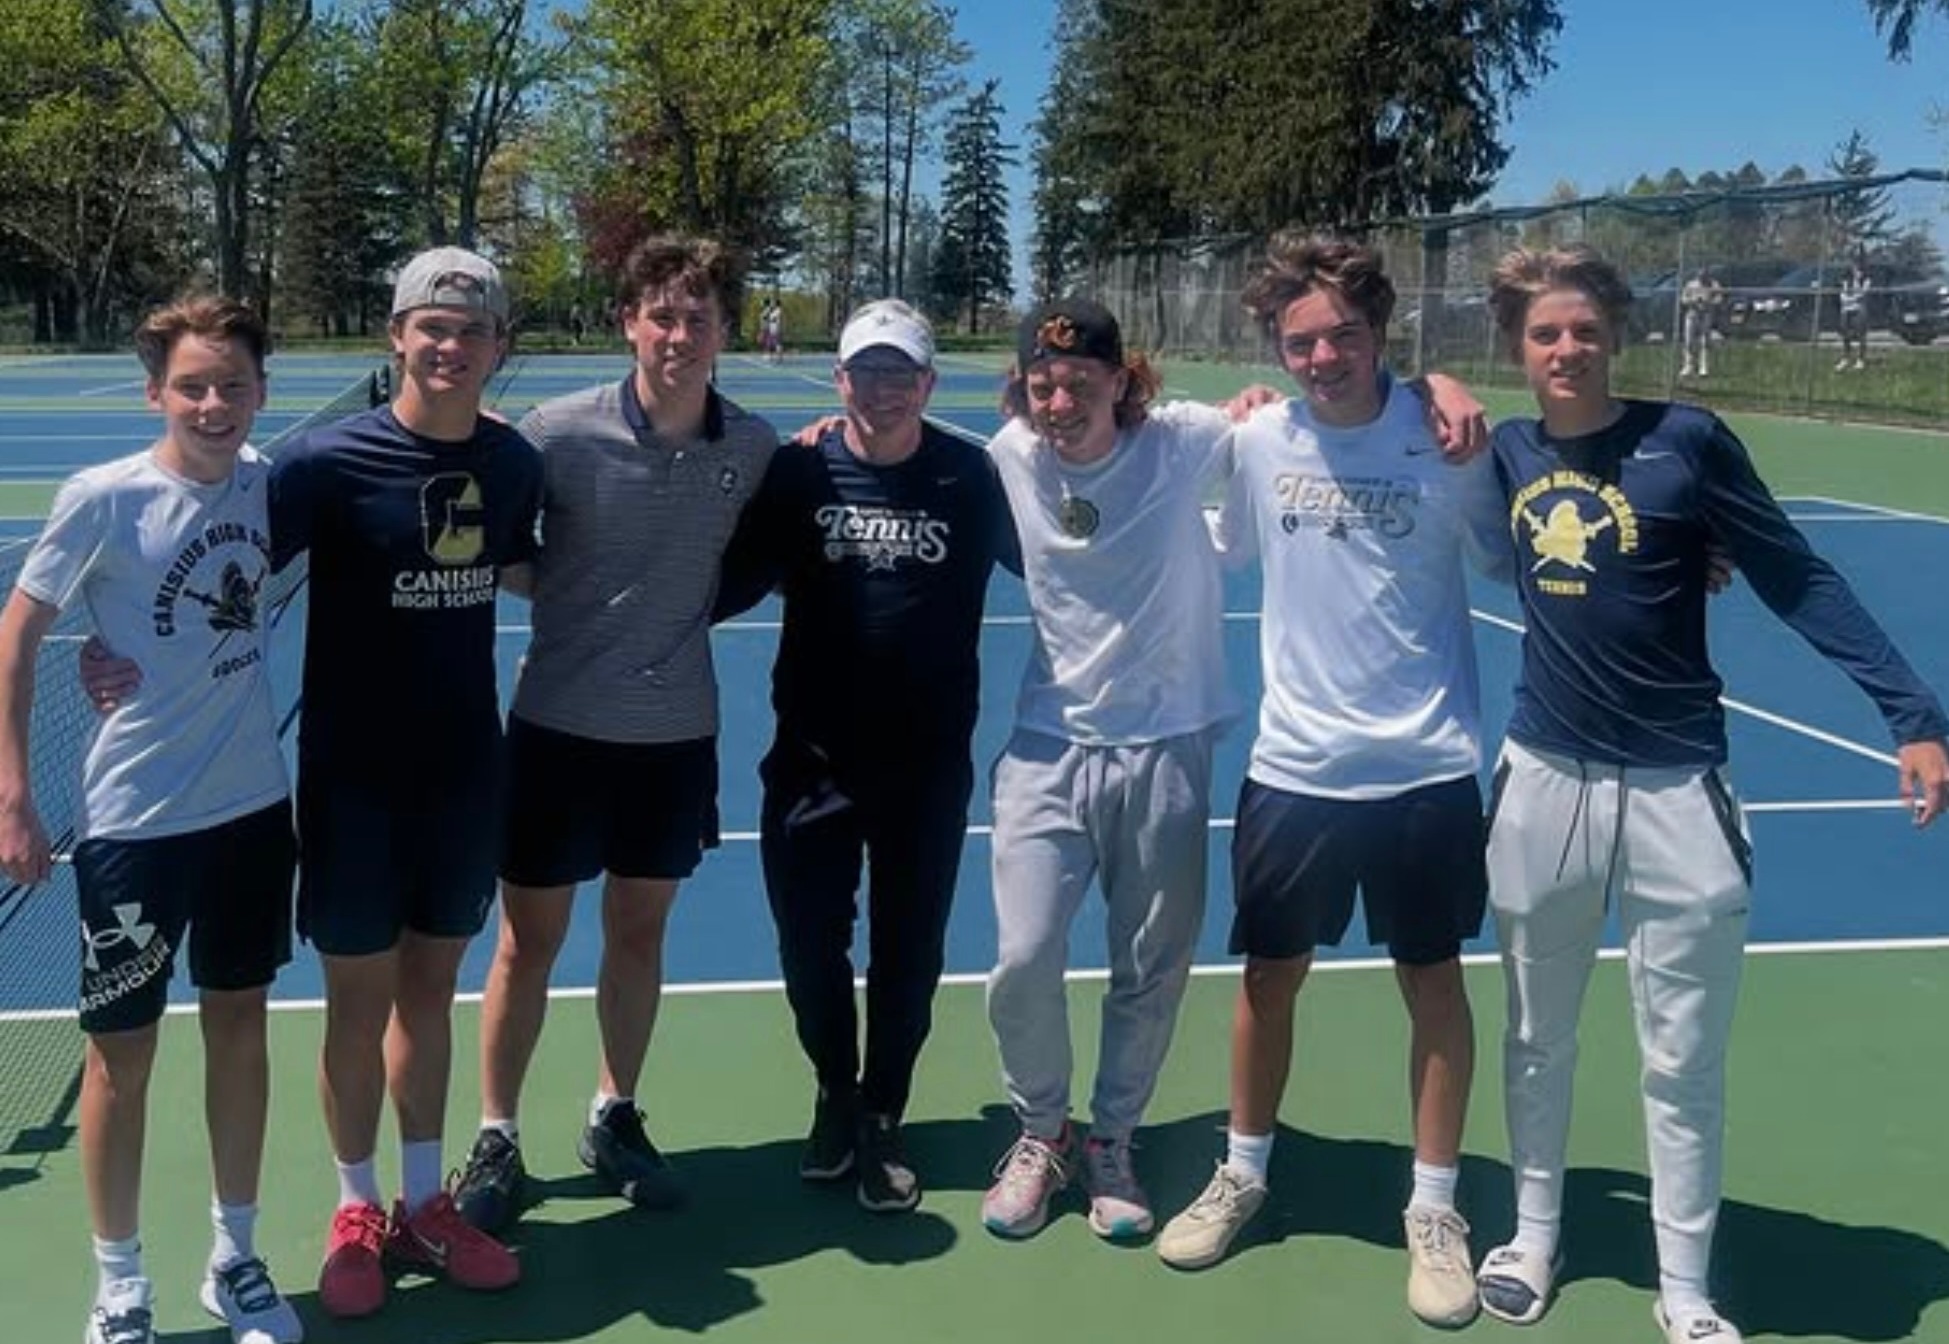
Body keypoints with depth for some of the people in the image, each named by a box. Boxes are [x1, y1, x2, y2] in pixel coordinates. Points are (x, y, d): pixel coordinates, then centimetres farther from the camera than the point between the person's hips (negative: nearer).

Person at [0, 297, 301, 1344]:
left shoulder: (267, 483, -2)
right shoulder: (101, 500, -13)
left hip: (252, 806, 4)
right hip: (133, 821, -4)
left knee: (240, 1028, 14)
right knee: (121, 1055, 7)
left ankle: (235, 1258, 31)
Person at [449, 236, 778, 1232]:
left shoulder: (756, 448, -4)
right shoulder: (560, 431, -11)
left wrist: (687, 603, -2)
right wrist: (563, 594, -12)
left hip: (677, 735, 3)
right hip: (560, 729, -2)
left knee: (638, 932, 16)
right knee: (528, 941, 8)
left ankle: (613, 1119, 34)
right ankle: (495, 1140, 24)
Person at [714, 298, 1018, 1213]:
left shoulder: (972, 477, -5)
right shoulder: (798, 473, -3)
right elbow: (728, 585, 0)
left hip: (929, 764, 0)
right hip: (812, 758, 1)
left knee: (907, 952, 11)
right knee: (810, 946, 11)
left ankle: (880, 1120, 33)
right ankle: (835, 1097, 38)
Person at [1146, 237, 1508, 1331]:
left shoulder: (1444, 439, -8)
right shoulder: (1259, 442, -2)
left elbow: (1509, 563, 2)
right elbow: (1225, 555, 16)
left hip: (1426, 767, -2)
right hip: (1294, 766, 2)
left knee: (1435, 984, 9)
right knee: (1271, 974, 13)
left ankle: (1436, 1211, 26)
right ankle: (1244, 1175, 34)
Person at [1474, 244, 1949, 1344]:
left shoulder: (1686, 438, -9)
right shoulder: (1507, 454, 1)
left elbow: (1801, 582, -7)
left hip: (1677, 791, -3)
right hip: (1544, 784, 3)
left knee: (1685, 1063, 8)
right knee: (1539, 1041, 17)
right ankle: (1535, 1235, 36)